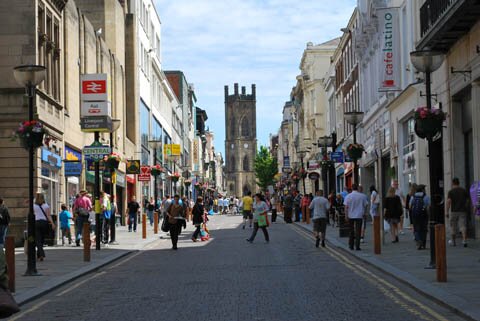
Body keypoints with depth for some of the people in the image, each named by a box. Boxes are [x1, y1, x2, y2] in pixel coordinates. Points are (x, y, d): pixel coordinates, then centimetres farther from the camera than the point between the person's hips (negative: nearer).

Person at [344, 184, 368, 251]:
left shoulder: (348, 196, -4)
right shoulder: (362, 196, -2)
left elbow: (346, 207, -6)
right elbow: (365, 205, 3)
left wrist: (346, 216, -4)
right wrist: (363, 213, 17)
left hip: (350, 216, 1)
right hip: (359, 215, -1)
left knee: (351, 231, 14)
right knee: (358, 231, 0)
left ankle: (351, 245, 18)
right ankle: (357, 246, -6)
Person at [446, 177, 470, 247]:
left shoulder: (451, 191, -5)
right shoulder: (464, 190, 6)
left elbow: (448, 201, -13)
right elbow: (468, 200, 8)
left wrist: (447, 212, -12)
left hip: (454, 211, -2)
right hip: (463, 211, 2)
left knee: (453, 227, 11)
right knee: (463, 226, -3)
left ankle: (453, 241, 22)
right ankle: (464, 240, -19)